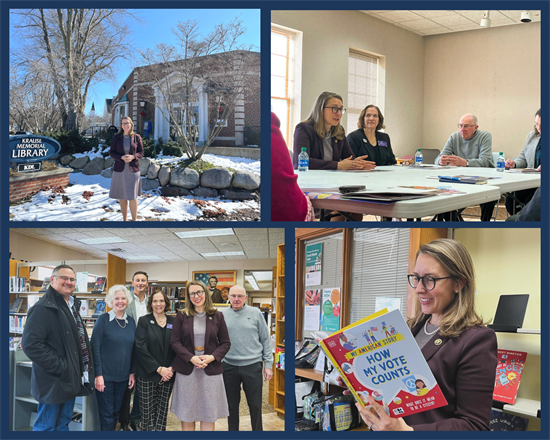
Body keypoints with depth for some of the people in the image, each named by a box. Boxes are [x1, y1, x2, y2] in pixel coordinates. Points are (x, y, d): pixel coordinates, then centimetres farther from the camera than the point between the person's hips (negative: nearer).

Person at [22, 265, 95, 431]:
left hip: (71, 379, 9)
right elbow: (31, 344, -25)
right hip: (53, 382, -9)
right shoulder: (43, 307, -16)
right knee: (46, 427, 1)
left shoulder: (72, 306, 14)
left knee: (63, 425, 17)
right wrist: (60, 367, -23)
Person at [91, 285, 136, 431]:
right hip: (105, 375, -4)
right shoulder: (103, 319, -8)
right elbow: (95, 347, -10)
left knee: (116, 412, 13)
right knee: (107, 413, 2)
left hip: (123, 376, 4)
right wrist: (98, 374, -15)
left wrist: (132, 372, 7)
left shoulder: (131, 321, 6)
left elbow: (132, 349, 11)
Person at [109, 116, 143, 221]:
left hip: (133, 169, -1)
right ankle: (124, 219, 20)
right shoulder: (117, 137, 1)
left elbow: (141, 153, 2)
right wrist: (122, 157, -18)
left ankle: (134, 220, 1)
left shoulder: (137, 137, 0)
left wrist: (133, 157, -19)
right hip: (120, 169, 1)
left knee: (132, 196, -6)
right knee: (122, 196, 8)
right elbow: (112, 153, 1)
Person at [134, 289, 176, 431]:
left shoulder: (174, 322, 6)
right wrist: (159, 369, -14)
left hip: (168, 374, 2)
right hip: (148, 374, -2)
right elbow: (141, 348, -8)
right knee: (148, 410, 1)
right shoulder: (144, 321, -1)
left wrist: (171, 368, -9)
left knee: (162, 409, 6)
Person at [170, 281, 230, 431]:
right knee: (186, 415, 6)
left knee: (209, 415, 5)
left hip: (211, 371, 0)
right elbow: (174, 341, -1)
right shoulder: (182, 316, 3)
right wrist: (191, 358, -15)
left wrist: (212, 357, -13)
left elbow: (225, 343, 5)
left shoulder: (217, 316, 4)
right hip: (186, 370, 0)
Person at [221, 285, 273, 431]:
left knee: (255, 405, 6)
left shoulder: (255, 313, 0)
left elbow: (265, 339, 3)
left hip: (252, 365, -1)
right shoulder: (222, 315, 3)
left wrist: (268, 364, 1)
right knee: (232, 404, 13)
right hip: (229, 366, 1)